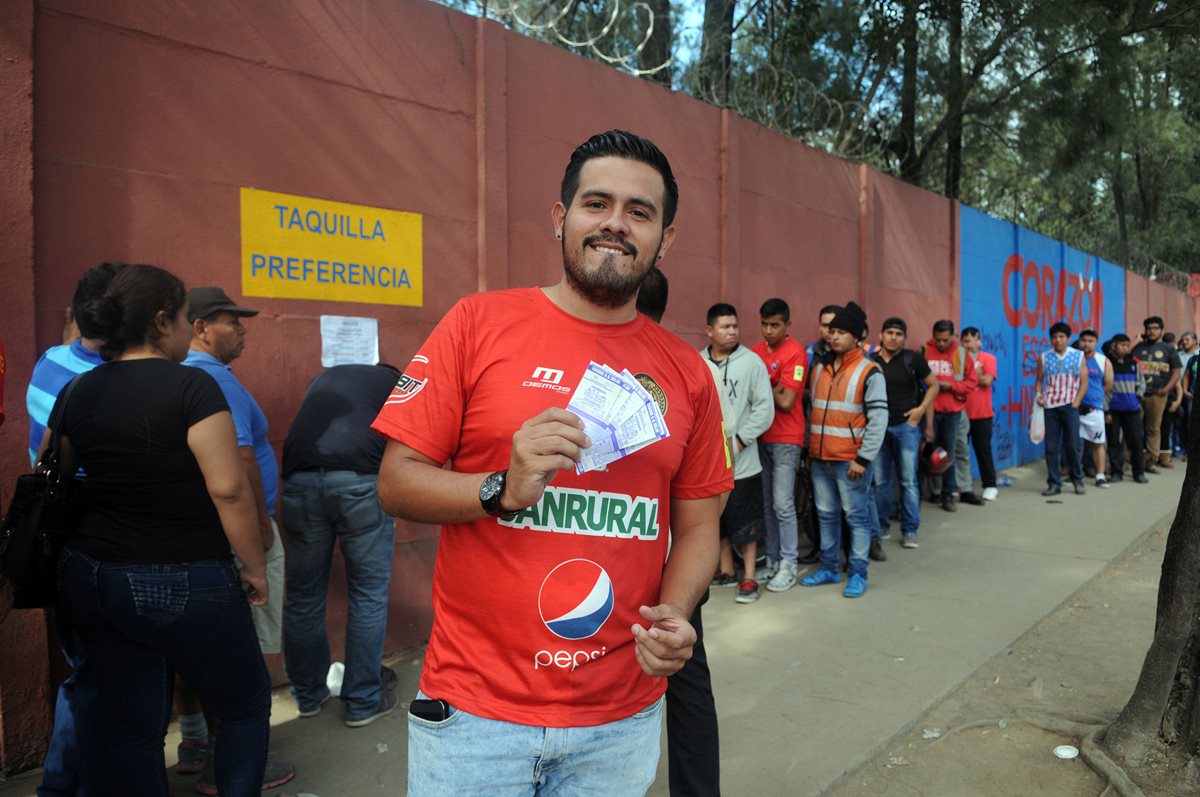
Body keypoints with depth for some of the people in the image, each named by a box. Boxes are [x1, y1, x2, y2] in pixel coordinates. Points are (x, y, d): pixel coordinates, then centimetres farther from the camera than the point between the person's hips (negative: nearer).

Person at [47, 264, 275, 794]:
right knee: (244, 703, 15)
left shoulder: (78, 393, 5)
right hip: (184, 584, -6)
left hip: (90, 578, 6)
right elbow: (227, 488, -20)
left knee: (124, 727, 14)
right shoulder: (191, 386, -15)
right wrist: (254, 567, -10)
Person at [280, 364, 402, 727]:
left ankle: (308, 695, 34)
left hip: (301, 479, 4)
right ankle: (363, 701, 22)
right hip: (363, 480, -3)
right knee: (369, 596, 11)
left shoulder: (324, 378, 34)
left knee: (303, 596, 16)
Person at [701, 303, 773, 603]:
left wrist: (739, 439, -11)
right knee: (716, 517, 15)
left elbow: (765, 409, -6)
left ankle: (749, 578, 15)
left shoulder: (751, 362, -6)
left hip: (741, 458, -3)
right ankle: (725, 569, 31)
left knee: (745, 520, 3)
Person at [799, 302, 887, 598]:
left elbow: (878, 419, -10)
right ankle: (828, 568, 25)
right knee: (826, 514, 14)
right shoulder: (819, 367, 11)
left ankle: (858, 573, 12)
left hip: (850, 460, -6)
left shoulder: (869, 372, -7)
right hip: (819, 458, 6)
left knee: (856, 515, 2)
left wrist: (863, 458, -14)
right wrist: (810, 447, 13)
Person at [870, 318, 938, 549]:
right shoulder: (871, 361, 5)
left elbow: (933, 385, 9)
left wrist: (922, 408, -4)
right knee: (880, 481, 7)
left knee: (908, 480, 0)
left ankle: (910, 530, 8)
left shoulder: (913, 358, 0)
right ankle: (881, 526, 20)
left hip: (906, 426, -2)